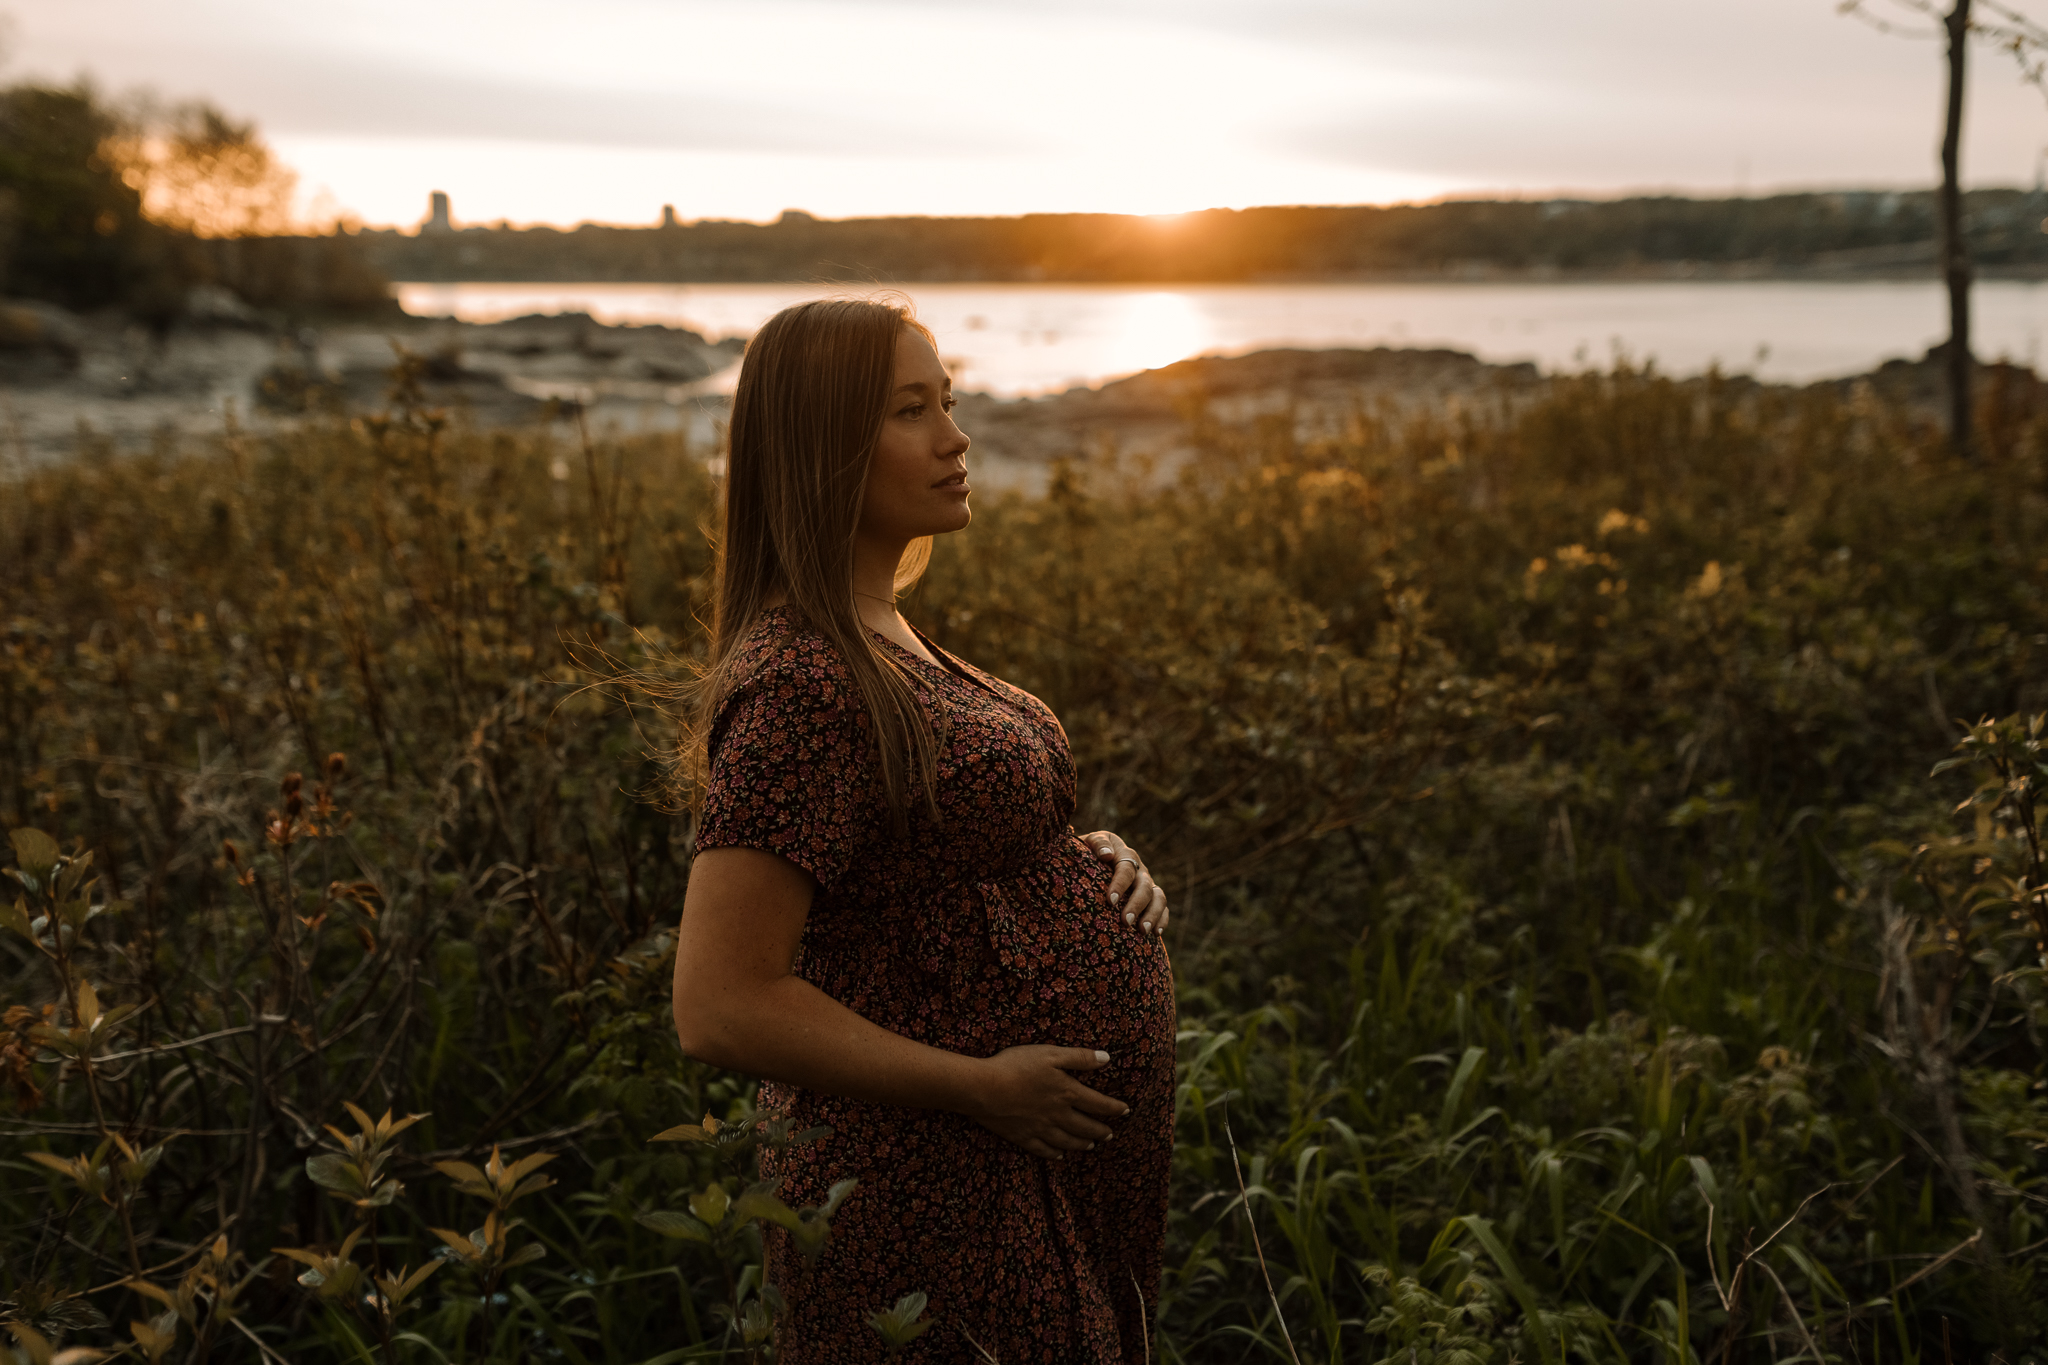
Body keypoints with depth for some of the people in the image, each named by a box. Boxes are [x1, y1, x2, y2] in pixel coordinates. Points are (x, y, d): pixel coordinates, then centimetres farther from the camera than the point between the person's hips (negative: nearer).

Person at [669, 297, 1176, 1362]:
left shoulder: (878, 640, 7)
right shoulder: (802, 684, -23)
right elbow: (719, 1008, -25)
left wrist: (1087, 860, 1)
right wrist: (982, 1087, -21)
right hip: (943, 1192, -9)